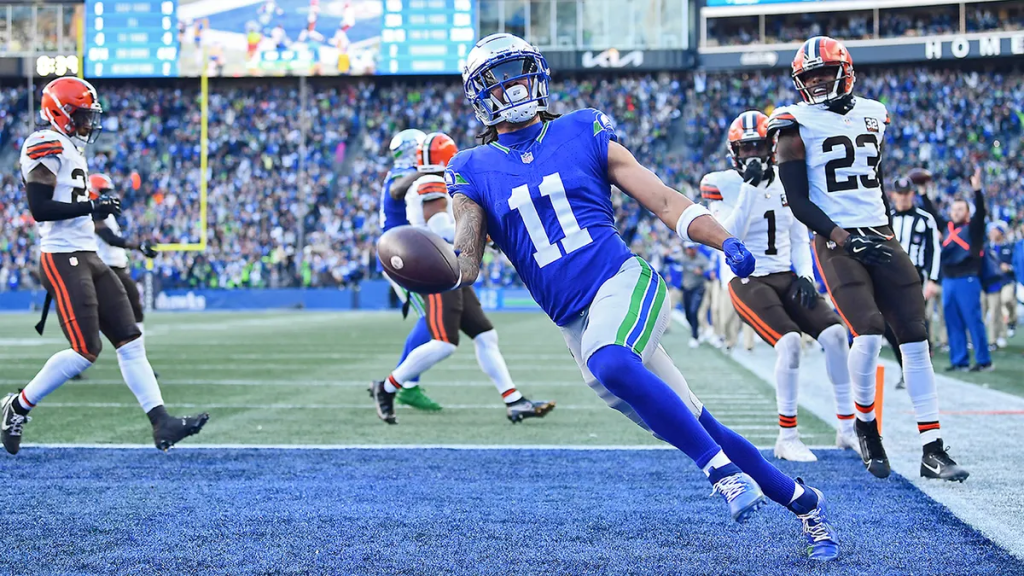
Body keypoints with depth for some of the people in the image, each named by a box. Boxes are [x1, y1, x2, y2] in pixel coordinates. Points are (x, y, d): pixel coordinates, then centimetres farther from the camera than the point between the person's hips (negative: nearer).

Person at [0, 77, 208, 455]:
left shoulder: (70, 150, 20)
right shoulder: (46, 147, -11)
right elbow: (40, 209, -20)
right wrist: (92, 207, -18)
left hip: (89, 258, 10)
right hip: (63, 260, -10)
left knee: (130, 341, 2)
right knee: (86, 350, -13)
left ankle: (162, 423, -1)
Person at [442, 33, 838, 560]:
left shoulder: (584, 134, 6)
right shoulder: (475, 171, 9)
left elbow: (663, 200, 4)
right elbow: (466, 265, 1)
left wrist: (725, 240, -10)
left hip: (623, 282, -3)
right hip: (577, 324, 3)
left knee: (608, 364, -37)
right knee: (694, 427, 4)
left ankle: (723, 472, -29)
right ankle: (804, 503, 20)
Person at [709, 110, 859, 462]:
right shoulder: (722, 184, -7)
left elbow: (799, 239, 15)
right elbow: (727, 236, -20)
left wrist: (805, 275, -2)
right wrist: (749, 186, -24)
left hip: (785, 277, 5)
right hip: (746, 279, -5)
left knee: (835, 334, -13)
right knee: (789, 341, -27)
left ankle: (847, 428, 1)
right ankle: (787, 438, -14)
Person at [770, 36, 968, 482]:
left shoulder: (871, 114, 13)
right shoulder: (797, 125, -4)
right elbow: (798, 202, -7)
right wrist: (842, 237, -19)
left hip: (880, 238, 5)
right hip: (836, 242, -5)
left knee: (915, 337, -3)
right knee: (869, 333, -22)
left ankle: (933, 452, -1)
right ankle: (865, 423, 5)